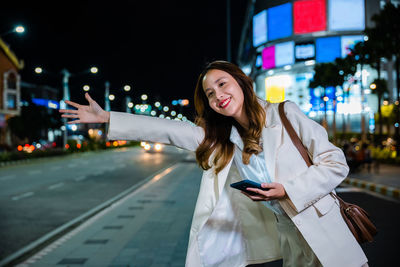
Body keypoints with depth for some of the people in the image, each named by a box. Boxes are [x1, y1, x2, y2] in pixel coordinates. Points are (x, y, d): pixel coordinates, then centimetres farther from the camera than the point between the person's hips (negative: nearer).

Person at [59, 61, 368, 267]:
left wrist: (286, 190, -17)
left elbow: (336, 163, -7)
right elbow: (164, 129, 2)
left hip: (320, 232, -3)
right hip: (284, 236, 3)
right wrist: (105, 117, 1)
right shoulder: (218, 138, 4)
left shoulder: (285, 115, -7)